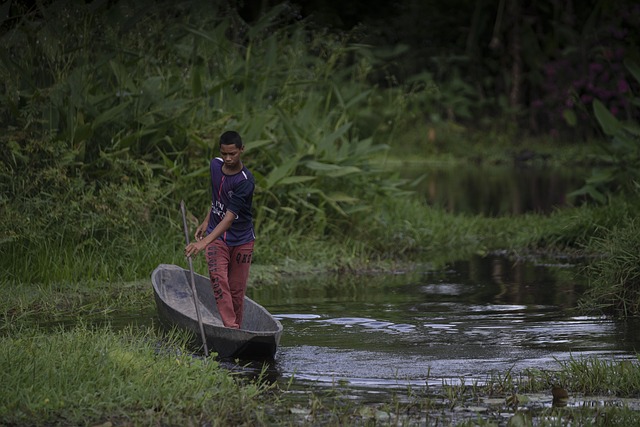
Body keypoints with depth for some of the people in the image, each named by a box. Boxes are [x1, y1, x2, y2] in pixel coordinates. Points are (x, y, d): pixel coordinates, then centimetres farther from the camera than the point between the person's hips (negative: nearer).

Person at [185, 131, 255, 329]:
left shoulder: (245, 181, -23)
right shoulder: (215, 165, -4)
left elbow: (230, 217, -31)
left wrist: (205, 242, -41)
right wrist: (206, 222, 16)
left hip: (242, 240, -3)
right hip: (216, 236, 3)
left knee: (237, 290, 2)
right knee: (218, 278, -19)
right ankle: (230, 327, -26)